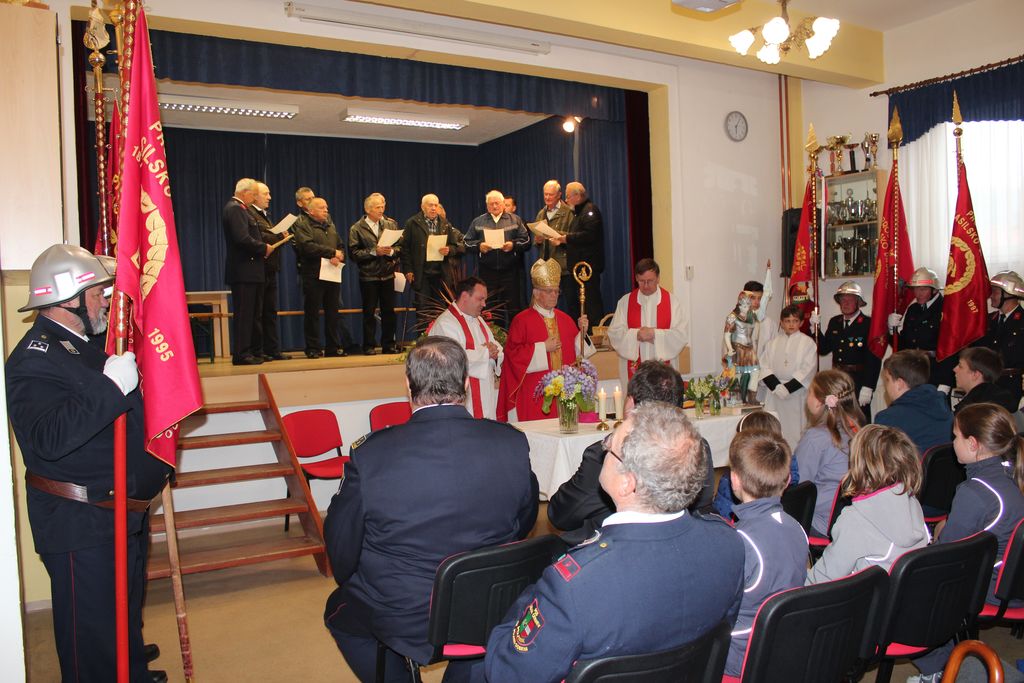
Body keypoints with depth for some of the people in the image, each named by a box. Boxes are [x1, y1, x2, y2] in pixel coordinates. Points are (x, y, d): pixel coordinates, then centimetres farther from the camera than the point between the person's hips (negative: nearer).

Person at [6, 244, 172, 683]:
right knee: (92, 629, 2)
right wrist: (111, 388, -38)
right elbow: (48, 439, -35)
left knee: (128, 612, 24)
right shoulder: (33, 360, -19)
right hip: (78, 524, -10)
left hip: (123, 512, 10)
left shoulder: (86, 347, 13)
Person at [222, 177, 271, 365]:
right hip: (243, 271, -11)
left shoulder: (240, 209, 19)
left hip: (250, 271, 11)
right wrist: (263, 248, -11)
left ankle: (252, 351, 21)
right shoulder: (234, 209, -13)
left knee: (254, 314, 14)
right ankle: (241, 354, -2)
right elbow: (243, 239, -24)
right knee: (243, 313, -7)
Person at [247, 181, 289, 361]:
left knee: (270, 312, 11)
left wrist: (281, 237, -1)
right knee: (257, 313, -4)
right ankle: (257, 351, 2)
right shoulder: (249, 213, -9)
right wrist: (279, 236, -13)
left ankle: (273, 350, 15)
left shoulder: (265, 216, 23)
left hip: (270, 270, 10)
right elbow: (257, 237, -21)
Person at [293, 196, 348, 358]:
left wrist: (339, 257, -9)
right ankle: (313, 349, 6)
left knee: (333, 313, 7)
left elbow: (341, 246, 15)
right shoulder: (302, 224, -2)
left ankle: (334, 347, 14)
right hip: (313, 276, -6)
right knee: (312, 313, -1)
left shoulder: (330, 225, 20)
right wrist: (332, 252, -13)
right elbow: (308, 247, -17)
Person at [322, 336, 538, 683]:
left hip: (403, 624, -2)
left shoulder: (369, 454, -22)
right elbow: (523, 526, 1)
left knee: (338, 611, 27)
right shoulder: (513, 443, -16)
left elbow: (342, 554, -9)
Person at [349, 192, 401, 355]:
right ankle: (369, 346, 11)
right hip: (368, 276, -2)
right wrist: (374, 252, -15)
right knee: (369, 312, 3)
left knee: (389, 311, 6)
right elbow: (354, 253, -8)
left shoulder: (391, 224, 8)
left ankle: (388, 344, 16)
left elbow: (400, 246, 7)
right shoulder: (356, 229, 0)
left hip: (387, 275, 3)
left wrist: (391, 251, -13)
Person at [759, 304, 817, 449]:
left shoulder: (807, 342, 1)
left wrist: (788, 388, -14)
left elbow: (807, 370, -7)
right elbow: (765, 366, 4)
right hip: (775, 392, 3)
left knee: (795, 429, -4)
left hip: (797, 394, -3)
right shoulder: (773, 343, 11)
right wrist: (776, 386, -12)